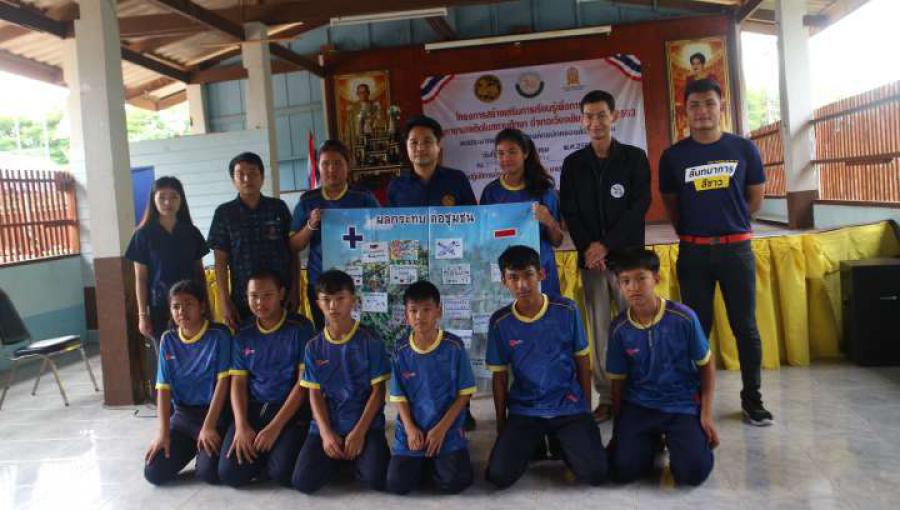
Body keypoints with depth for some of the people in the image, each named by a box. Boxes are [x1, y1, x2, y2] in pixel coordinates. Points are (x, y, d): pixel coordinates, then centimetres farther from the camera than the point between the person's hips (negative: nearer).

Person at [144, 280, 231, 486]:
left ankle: (205, 446, 12)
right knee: (154, 473, -9)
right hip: (182, 415, 4)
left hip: (215, 413, -4)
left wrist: (208, 427, -17)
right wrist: (163, 432, -9)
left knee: (209, 472, -23)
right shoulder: (168, 340, 2)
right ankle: (192, 446, 19)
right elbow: (163, 388, -1)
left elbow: (223, 382, -12)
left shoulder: (219, 335, -10)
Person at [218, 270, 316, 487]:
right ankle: (260, 455, 14)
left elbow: (304, 382, -9)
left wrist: (275, 428, -16)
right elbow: (238, 383, 6)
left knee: (283, 472, -25)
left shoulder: (300, 329, -5)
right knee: (230, 473, -16)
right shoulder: (243, 336, 9)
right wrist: (241, 426, -11)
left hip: (290, 410, -3)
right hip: (253, 409, 4)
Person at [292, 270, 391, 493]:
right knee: (303, 482, -17)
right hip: (326, 425, 3)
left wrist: (359, 432, -14)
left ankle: (357, 456, 9)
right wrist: (326, 433, -11)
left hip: (366, 423, -2)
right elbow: (315, 395, 3)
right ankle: (338, 459, 13)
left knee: (376, 479, -25)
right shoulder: (314, 347, 4)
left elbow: (378, 391, -6)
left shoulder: (371, 342, -5)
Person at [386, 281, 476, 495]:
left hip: (448, 429, -2)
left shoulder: (454, 346, -8)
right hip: (411, 430, 2)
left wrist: (441, 429, -12)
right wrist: (410, 428, -12)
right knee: (396, 484, -12)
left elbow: (465, 393, -5)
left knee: (453, 483, -19)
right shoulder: (401, 350, -2)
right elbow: (399, 396, 3)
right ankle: (425, 461, 18)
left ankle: (439, 460, 15)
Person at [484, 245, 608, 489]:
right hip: (524, 411, 1)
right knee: (499, 476, -15)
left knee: (595, 474, -16)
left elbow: (583, 362, 4)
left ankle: (562, 443, 16)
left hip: (568, 406, 0)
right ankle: (534, 443, 16)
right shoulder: (500, 322, -6)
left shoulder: (567, 310, -7)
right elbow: (500, 376, 3)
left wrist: (586, 408, 6)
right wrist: (501, 423, 6)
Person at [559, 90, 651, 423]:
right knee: (599, 327, 3)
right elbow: (569, 212, 5)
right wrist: (587, 248, -9)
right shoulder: (573, 163, 9)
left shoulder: (634, 158, 4)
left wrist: (607, 244, -12)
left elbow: (639, 206, -4)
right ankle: (606, 397, 11)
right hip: (590, 258, 2)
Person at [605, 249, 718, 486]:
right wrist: (619, 424, 9)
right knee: (624, 470, -14)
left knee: (692, 472, -19)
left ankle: (673, 439, 15)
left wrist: (706, 413, -4)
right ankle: (652, 439, 18)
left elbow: (706, 365, -1)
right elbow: (618, 380, 4)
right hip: (638, 406, 2)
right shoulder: (619, 328, -8)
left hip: (683, 405, -1)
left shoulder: (683, 317, -14)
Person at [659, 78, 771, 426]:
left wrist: (726, 222, 10)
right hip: (693, 253, 0)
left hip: (736, 249, 0)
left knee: (745, 327, 6)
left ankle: (752, 399, 21)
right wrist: (692, 232, 11)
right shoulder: (674, 155, 0)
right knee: (697, 328, 8)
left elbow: (755, 199, 9)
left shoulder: (743, 148, 1)